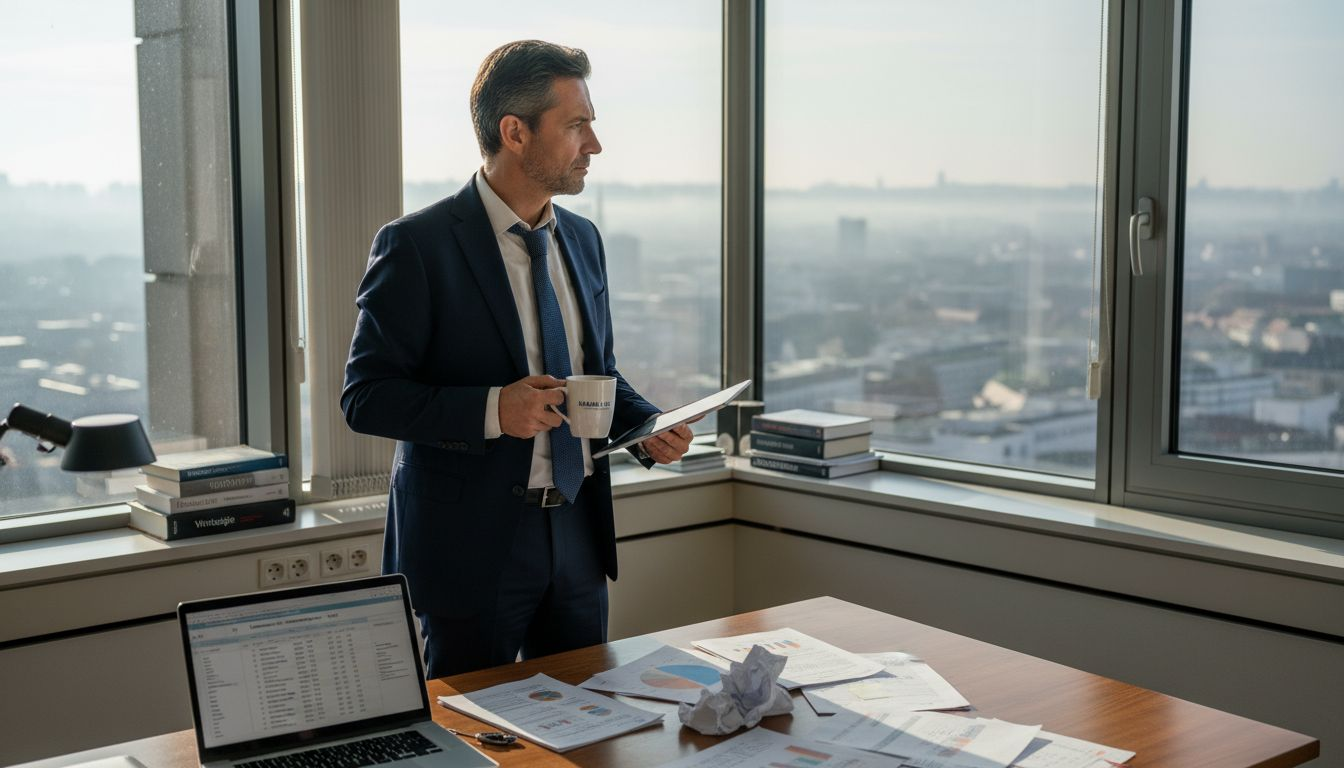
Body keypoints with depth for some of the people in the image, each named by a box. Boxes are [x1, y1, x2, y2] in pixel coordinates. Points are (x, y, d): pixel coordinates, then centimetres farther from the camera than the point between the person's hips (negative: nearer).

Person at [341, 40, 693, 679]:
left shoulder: (582, 240, 10)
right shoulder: (417, 246, -12)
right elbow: (366, 397, -14)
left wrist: (648, 426, 0)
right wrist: (492, 410, -26)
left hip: (578, 533, 6)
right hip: (472, 545, -6)